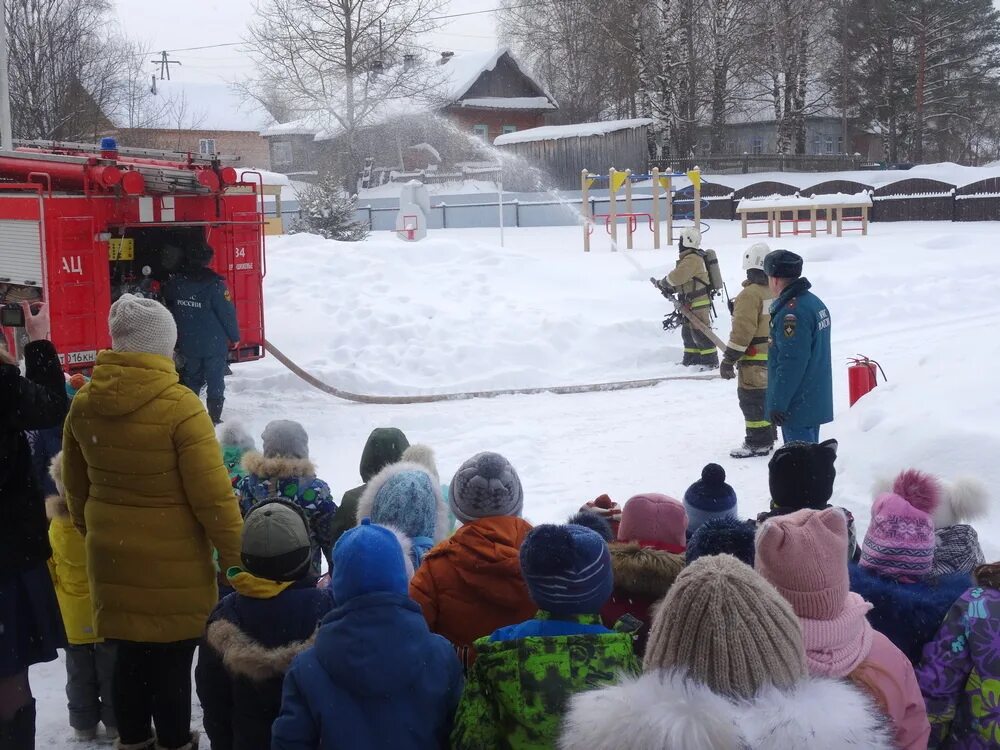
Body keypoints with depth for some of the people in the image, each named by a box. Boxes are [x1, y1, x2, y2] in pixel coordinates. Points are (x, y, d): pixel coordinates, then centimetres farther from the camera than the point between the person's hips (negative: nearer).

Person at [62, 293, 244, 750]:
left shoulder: (83, 405, -1)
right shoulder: (179, 407, -21)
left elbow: (76, 484, 13)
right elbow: (212, 495, -19)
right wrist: (237, 557, -8)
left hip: (112, 557, 6)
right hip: (172, 563, -5)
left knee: (129, 654, 20)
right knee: (171, 659, 11)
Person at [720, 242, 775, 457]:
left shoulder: (750, 294, -19)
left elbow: (742, 330, -21)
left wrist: (729, 359, -16)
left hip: (755, 359, -8)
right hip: (775, 357, 8)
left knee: (752, 399, -1)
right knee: (767, 396, 18)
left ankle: (758, 443, 1)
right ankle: (767, 439, 28)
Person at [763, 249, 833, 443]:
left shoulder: (791, 312, -22)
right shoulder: (814, 302, 11)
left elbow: (791, 363, -26)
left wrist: (777, 403, -20)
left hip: (797, 405, -10)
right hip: (816, 398, 10)